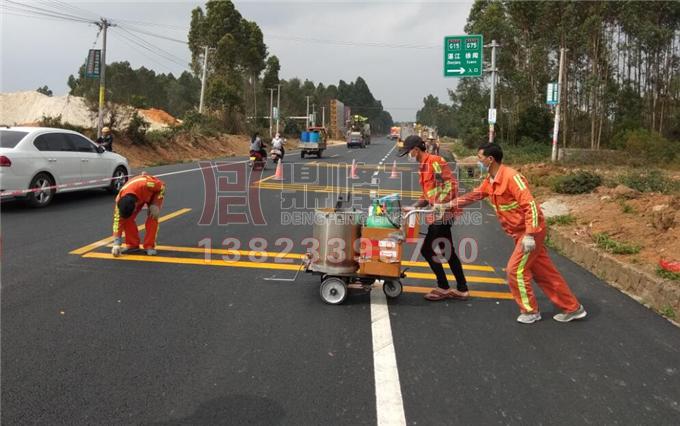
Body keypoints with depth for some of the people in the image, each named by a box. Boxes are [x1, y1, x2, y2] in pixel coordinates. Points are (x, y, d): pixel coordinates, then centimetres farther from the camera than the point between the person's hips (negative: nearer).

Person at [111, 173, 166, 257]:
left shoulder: (146, 185, -47)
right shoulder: (120, 199, -34)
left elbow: (162, 186, -25)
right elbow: (118, 220, -28)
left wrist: (155, 205, -31)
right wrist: (116, 243, -33)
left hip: (154, 192, -3)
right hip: (137, 193, 3)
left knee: (152, 217, -23)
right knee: (127, 219, -14)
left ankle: (149, 246, -13)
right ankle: (132, 244, 3)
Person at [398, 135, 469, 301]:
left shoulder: (435, 161, -12)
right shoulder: (423, 167, 16)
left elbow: (451, 183, -21)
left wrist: (442, 205, -26)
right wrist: (414, 207, 11)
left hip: (442, 214, -10)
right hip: (438, 215, 10)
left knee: (427, 250, -4)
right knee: (448, 252, 13)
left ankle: (443, 288, 9)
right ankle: (461, 289, 21)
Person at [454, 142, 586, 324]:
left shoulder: (511, 176, -22)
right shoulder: (489, 181, 5)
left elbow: (530, 205, -25)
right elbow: (473, 196, 19)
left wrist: (529, 235, -28)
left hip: (530, 231, -9)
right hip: (520, 233, 9)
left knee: (515, 270, -5)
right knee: (544, 272, 13)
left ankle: (530, 311, 13)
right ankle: (572, 308, 24)